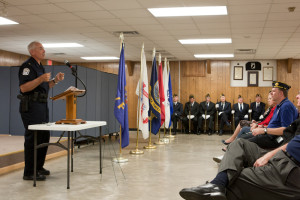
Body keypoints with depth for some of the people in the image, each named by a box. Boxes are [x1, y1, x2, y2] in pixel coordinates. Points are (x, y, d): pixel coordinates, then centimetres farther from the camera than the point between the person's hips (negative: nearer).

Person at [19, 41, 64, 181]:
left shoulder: (40, 66, 20)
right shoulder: (27, 66, -10)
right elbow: (23, 88, -20)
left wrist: (55, 80, 9)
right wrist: (40, 79, -28)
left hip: (42, 106, 10)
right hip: (31, 107, -10)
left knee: (44, 137, 13)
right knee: (33, 138, -7)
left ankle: (38, 167, 24)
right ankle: (29, 173, 0)